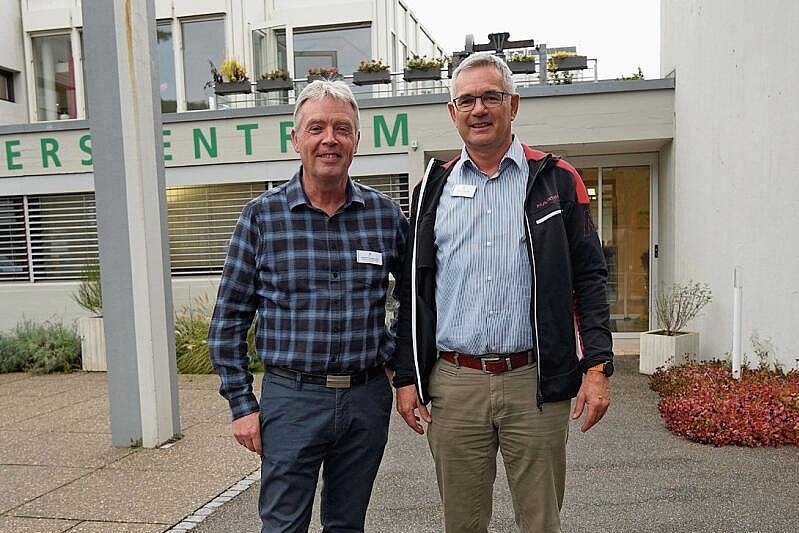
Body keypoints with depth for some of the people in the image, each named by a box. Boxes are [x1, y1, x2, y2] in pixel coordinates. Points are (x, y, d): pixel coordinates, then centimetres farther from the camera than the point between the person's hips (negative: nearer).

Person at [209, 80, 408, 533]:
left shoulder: (386, 213, 1)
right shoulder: (262, 215, -5)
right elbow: (229, 319, -1)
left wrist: (394, 355, 6)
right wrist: (242, 404, -3)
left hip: (368, 398, 3)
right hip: (292, 398, -2)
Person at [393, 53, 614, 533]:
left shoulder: (556, 181, 4)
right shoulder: (434, 189, 9)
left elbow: (589, 277, 3)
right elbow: (413, 290, 9)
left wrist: (598, 366, -6)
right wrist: (407, 376, 5)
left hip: (536, 383, -1)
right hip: (453, 385, 2)